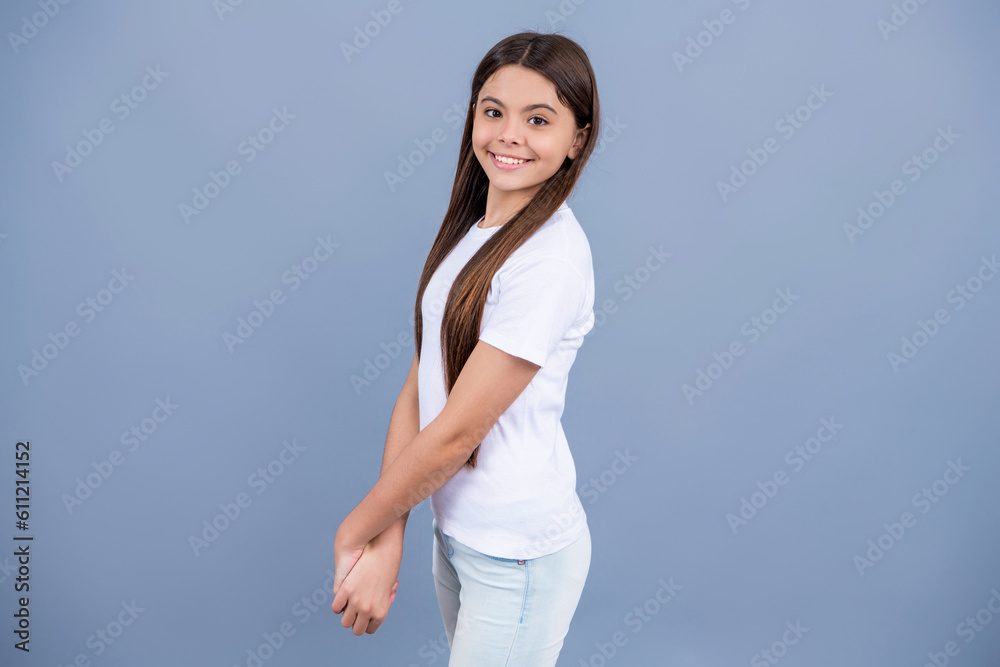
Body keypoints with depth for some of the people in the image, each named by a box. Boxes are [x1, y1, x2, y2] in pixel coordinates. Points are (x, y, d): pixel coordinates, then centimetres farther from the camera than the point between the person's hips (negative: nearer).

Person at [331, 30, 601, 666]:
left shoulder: (552, 258, -22)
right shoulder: (471, 231, 3)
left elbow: (457, 431, -21)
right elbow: (419, 387, -2)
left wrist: (356, 529, -9)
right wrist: (388, 539, -8)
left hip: (517, 555, -7)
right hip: (453, 527, 7)